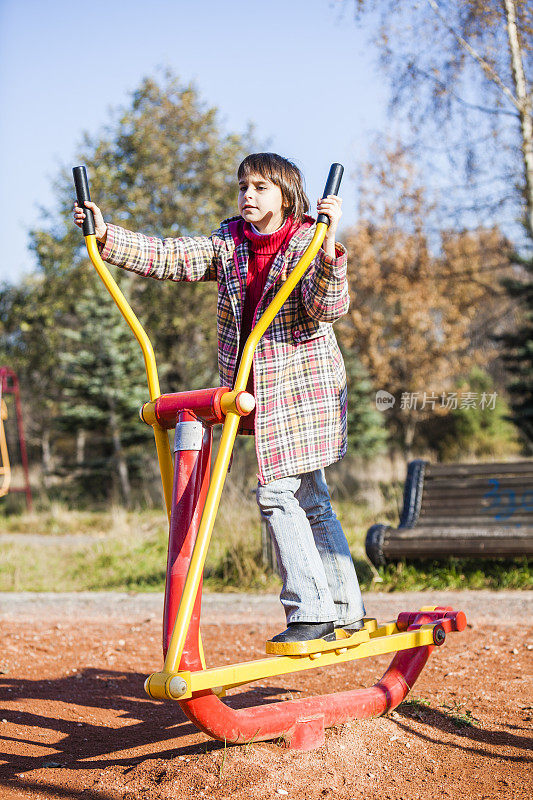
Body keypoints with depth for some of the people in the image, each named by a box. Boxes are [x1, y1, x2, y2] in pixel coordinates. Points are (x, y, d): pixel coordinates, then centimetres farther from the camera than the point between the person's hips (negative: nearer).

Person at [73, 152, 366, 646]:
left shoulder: (307, 242, -8)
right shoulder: (229, 242, 9)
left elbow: (327, 307, -23)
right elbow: (170, 258, 2)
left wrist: (328, 241, -36)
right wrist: (106, 236, -8)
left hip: (304, 385, -6)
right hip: (260, 393, 7)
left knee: (278, 491, -12)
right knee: (310, 502, 11)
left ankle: (311, 611, -3)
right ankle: (345, 610, 20)